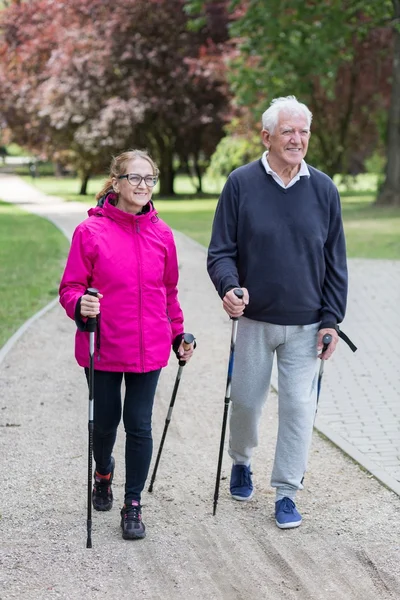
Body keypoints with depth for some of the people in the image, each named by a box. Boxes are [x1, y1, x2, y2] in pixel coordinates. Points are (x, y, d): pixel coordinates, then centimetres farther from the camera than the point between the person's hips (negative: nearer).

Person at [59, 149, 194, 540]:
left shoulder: (161, 233, 3)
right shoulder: (91, 231, -8)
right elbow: (70, 287, -5)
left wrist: (178, 334, 18)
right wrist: (80, 305, -26)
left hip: (149, 348, 2)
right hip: (103, 348, -2)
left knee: (139, 424, 2)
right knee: (105, 421, 12)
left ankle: (133, 506, 15)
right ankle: (103, 474, 44)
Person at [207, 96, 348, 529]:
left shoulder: (323, 189, 1)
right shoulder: (241, 184, -5)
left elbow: (335, 261, 5)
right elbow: (221, 250, -2)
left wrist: (331, 319, 0)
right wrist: (229, 286, -23)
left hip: (306, 325, 1)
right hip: (254, 320, -1)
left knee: (299, 407, 1)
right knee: (246, 400, 9)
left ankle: (286, 494, 13)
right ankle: (240, 461, 38)